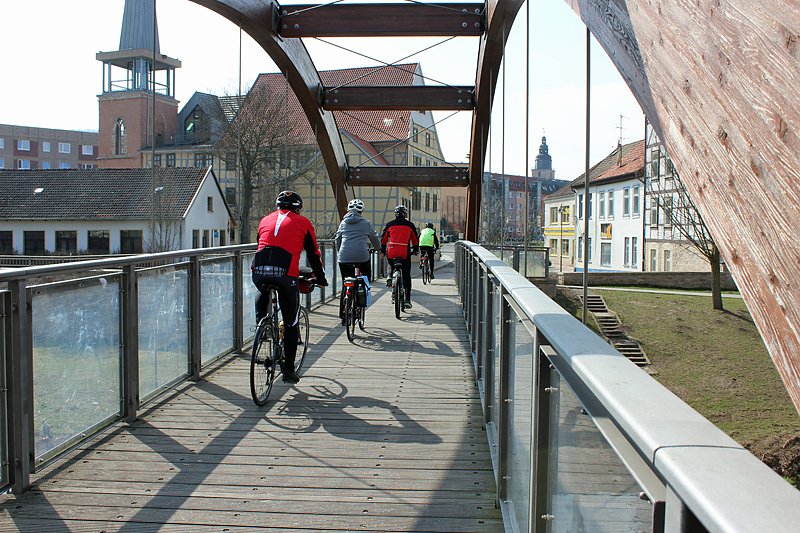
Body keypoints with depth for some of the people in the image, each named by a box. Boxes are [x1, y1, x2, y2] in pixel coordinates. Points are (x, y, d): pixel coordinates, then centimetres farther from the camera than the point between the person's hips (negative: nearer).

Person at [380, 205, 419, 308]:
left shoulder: (390, 224, 9)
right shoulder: (410, 225, 7)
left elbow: (383, 239, 13)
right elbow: (415, 240, 14)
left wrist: (382, 251, 25)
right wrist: (414, 250, 30)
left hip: (391, 253, 1)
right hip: (405, 253, -1)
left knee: (392, 267, 31)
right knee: (406, 276, 5)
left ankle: (390, 277, 3)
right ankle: (407, 299, 1)